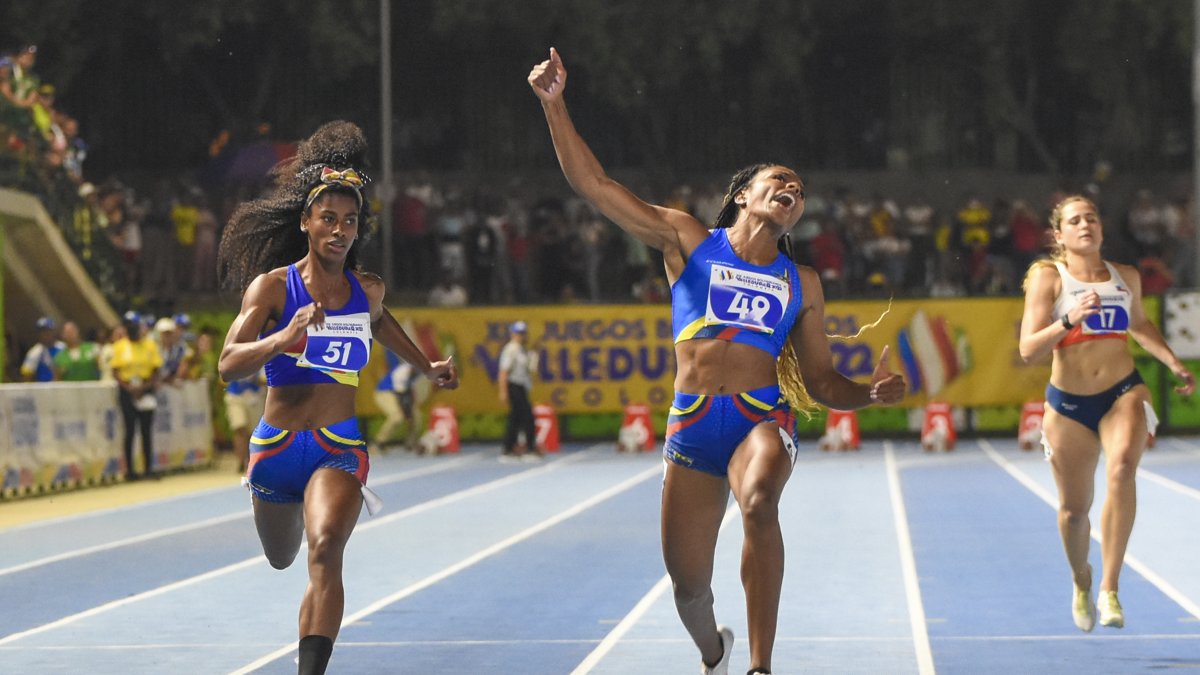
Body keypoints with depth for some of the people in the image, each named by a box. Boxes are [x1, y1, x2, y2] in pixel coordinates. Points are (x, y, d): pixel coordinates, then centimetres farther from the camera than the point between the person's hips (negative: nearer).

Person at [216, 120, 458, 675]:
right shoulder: (272, 286, -8)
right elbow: (229, 364, -20)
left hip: (340, 447, 0)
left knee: (325, 552, -27)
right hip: (277, 445, 0)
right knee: (281, 559, 22)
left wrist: (428, 368, 34)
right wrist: (285, 338, -35)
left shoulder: (369, 291, 4)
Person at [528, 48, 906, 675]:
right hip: (692, 425, 0)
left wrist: (869, 392, -3)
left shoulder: (802, 284, 17)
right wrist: (554, 105, -3)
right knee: (688, 583, 2)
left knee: (759, 504, -35)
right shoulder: (687, 240, 10)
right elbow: (594, 184, 4)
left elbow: (821, 379, 19)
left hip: (763, 419, 0)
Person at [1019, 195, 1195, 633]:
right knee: (1074, 507, 6)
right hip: (1068, 403, -1)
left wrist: (1174, 364, 16)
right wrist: (1069, 319, -30)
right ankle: (1081, 581, 39)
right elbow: (1029, 350, -16)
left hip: (1124, 394, 1)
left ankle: (1109, 589, -28)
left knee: (1122, 468, -29)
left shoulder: (1126, 278, 4)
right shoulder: (1048, 277, -8)